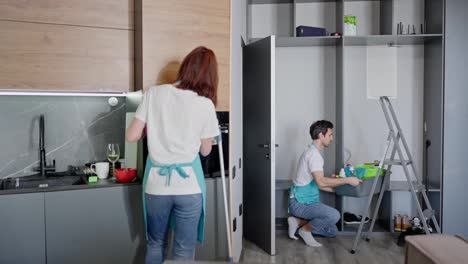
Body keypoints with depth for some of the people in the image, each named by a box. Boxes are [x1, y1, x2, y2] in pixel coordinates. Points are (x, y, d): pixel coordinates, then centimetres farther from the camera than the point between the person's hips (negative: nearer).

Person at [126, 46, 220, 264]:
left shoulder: (154, 93, -3)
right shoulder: (206, 104, -6)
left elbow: (132, 136, -2)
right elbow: (205, 150, 3)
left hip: (156, 183, 2)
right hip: (189, 185, -2)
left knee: (155, 244, 22)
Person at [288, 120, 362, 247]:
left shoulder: (313, 152, 14)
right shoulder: (314, 153, -17)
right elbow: (321, 182, -28)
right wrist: (347, 180, -20)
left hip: (306, 201, 10)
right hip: (300, 203, -10)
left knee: (332, 231, 10)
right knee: (334, 215, -28)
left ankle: (298, 222, 10)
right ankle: (306, 229, -7)